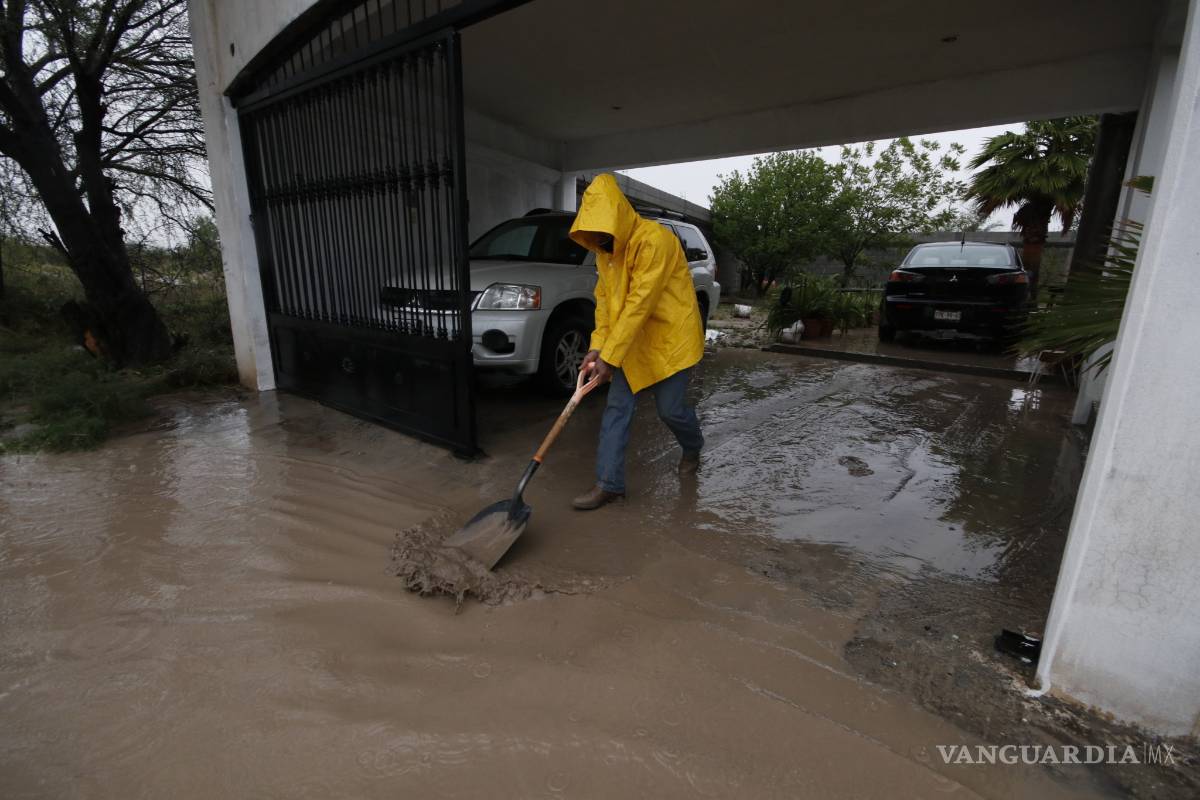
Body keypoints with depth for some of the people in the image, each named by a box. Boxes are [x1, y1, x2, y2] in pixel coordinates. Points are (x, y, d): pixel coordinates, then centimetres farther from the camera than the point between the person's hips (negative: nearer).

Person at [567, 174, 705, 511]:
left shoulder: (654, 239, -24)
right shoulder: (605, 250, 4)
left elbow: (639, 304, -28)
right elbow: (604, 300, 6)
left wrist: (610, 355, -27)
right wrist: (597, 346, -7)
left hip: (671, 338, -7)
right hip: (630, 342, 7)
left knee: (671, 409, 2)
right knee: (617, 408, 0)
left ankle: (693, 449, 37)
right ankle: (609, 483, 7)